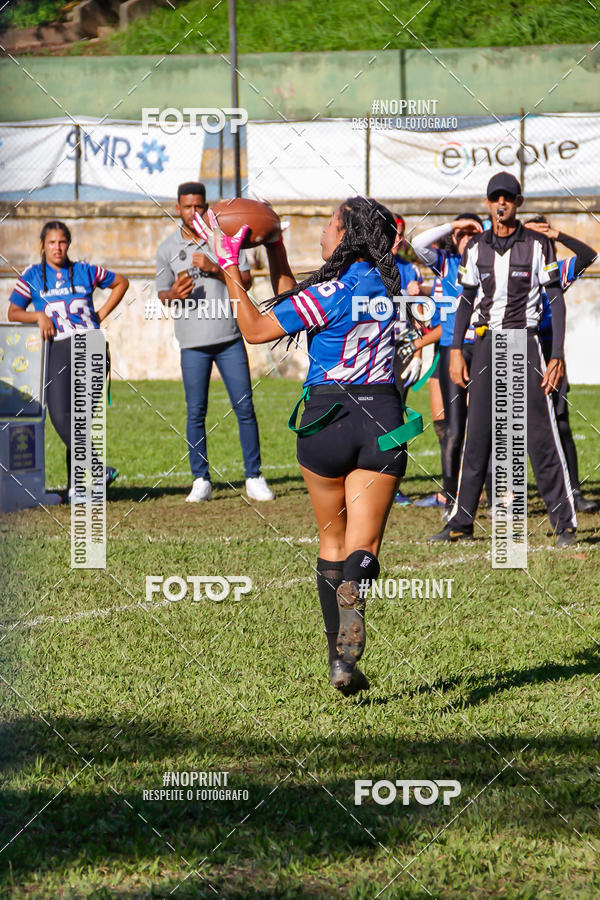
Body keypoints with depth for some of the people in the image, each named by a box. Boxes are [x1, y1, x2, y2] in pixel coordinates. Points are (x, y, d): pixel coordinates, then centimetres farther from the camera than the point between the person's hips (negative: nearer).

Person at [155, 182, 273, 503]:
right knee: (195, 412, -1)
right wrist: (174, 294, -13)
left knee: (244, 407, -1)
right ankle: (201, 481, 6)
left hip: (229, 337, 0)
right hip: (193, 342, 0)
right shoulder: (167, 249, 5)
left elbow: (246, 280, 2)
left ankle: (253, 477, 7)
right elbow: (162, 293, 10)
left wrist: (214, 269, -13)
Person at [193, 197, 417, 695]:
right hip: (382, 421, 3)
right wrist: (275, 249, 24)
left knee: (332, 541, 15)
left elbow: (256, 328, -3)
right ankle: (354, 587, -38)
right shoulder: (387, 285, 7)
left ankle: (340, 658, 13)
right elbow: (293, 303, 19)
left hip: (327, 416, -3)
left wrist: (230, 266, 1)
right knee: (362, 546, -2)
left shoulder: (329, 293, -12)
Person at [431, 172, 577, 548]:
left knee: (540, 437, -7)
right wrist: (456, 350, 8)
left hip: (524, 342, -4)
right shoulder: (476, 248, 9)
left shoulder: (537, 245, -2)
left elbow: (556, 301, -3)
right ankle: (462, 521, 10)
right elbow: (467, 301, 16)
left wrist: (557, 356, -9)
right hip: (486, 344, 4)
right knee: (477, 436, 5)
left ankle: (565, 521, -2)